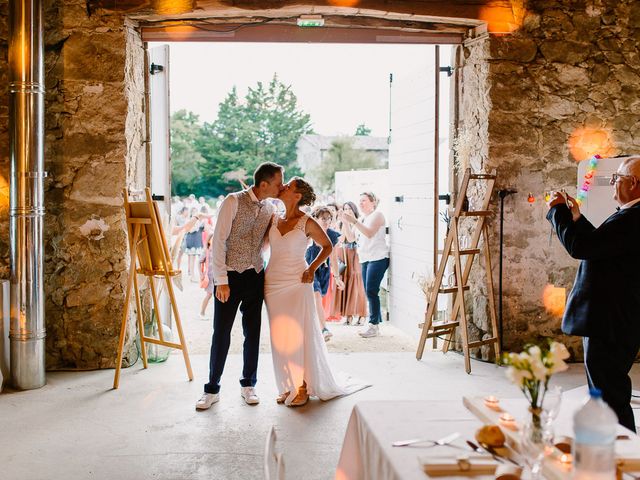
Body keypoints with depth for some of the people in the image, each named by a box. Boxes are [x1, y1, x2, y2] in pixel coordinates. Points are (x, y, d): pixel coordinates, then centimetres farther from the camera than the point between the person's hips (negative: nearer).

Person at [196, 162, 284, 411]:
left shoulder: (269, 209, 6)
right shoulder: (233, 201, -11)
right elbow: (218, 240, -13)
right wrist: (221, 280, -16)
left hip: (255, 276, 5)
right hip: (230, 277, -5)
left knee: (253, 333, 9)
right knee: (221, 333, 0)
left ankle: (248, 385, 24)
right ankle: (212, 389, 13)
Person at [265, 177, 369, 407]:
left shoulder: (307, 223, -6)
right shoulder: (274, 219, 7)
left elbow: (327, 246, 4)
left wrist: (312, 268, -5)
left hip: (296, 284, -5)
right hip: (273, 283, 5)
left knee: (298, 335, -2)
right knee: (279, 336, 8)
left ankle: (303, 387, 9)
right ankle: (288, 385, 19)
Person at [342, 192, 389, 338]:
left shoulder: (377, 215, -2)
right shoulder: (362, 218, 22)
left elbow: (370, 233, -17)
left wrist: (354, 221, -20)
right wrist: (347, 221, 7)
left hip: (377, 258, -8)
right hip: (365, 259, 8)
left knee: (371, 291, -14)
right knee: (369, 292, 5)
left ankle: (374, 325, -12)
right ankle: (376, 323, 10)